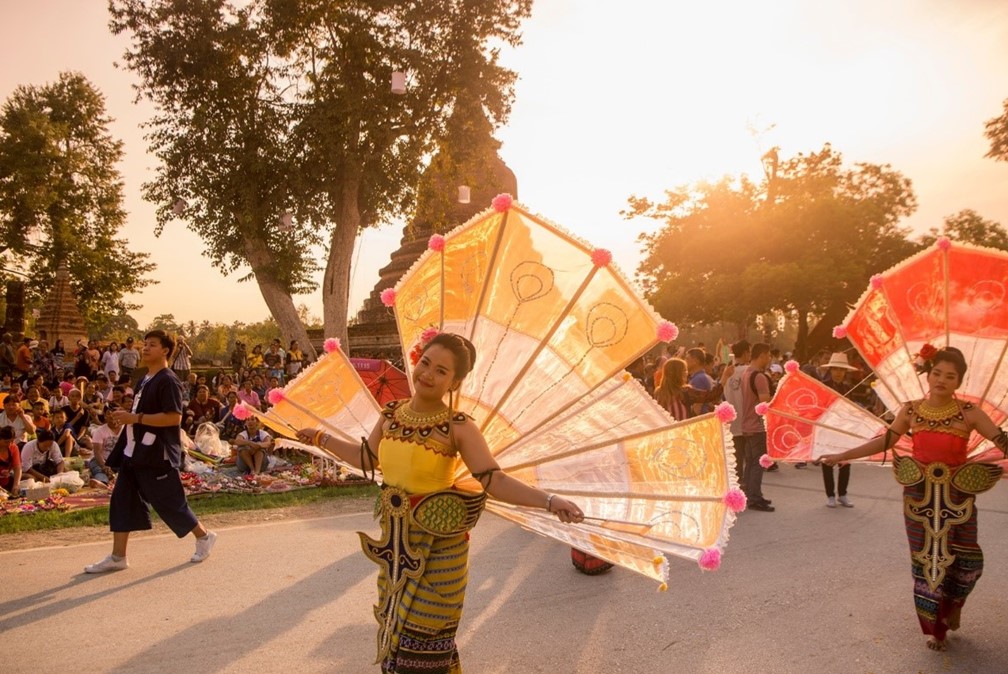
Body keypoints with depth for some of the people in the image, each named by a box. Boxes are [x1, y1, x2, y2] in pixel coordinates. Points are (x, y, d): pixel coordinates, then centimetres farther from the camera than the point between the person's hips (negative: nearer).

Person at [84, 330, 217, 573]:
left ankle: (204, 537, 19)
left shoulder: (168, 381, -15)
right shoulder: (145, 380, 14)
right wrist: (126, 416, 8)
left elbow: (173, 417, -24)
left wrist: (136, 418, -24)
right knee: (122, 500, 7)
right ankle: (117, 557, 15)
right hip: (135, 452, 10)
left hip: (157, 455, -9)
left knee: (169, 501, 0)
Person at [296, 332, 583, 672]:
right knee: (396, 630, 21)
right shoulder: (392, 413, -2)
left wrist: (549, 500, -37)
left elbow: (495, 480, -24)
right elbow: (366, 459, 13)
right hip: (395, 543, 6)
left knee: (424, 640, 7)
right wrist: (321, 438, 20)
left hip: (438, 547, -5)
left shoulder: (459, 427, -19)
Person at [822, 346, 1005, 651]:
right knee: (925, 559, 7)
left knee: (966, 560, 2)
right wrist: (843, 456, 4)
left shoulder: (969, 413, -8)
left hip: (957, 496, -1)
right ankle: (935, 627, 25)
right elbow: (884, 441, 6)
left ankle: (952, 605, 36)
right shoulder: (910, 411, -2)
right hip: (919, 496, 1)